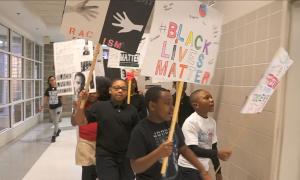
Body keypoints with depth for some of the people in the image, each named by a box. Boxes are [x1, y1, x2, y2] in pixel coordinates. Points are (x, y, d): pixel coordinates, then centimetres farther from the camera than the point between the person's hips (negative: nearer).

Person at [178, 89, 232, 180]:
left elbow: (213, 146, 9)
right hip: (188, 168, -7)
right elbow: (193, 150, -24)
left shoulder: (212, 121, 2)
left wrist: (218, 171, 13)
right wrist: (217, 153, -32)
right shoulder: (190, 122, -20)